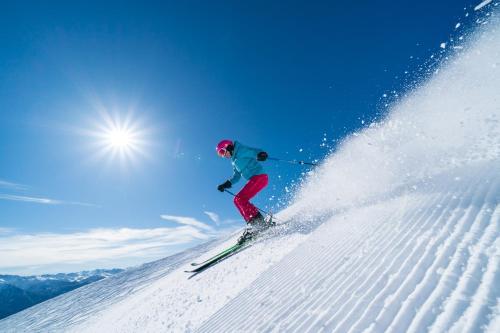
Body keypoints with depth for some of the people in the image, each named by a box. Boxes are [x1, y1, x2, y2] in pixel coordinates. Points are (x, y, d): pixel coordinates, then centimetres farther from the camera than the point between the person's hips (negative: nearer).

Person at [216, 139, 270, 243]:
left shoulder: (241, 150, -1)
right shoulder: (234, 161, 24)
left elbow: (254, 151, -14)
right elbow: (236, 176, 27)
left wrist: (261, 154, -36)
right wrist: (226, 184, 17)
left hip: (260, 176, -10)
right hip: (255, 179, 10)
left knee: (240, 199, -18)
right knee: (238, 200, 7)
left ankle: (258, 222, -20)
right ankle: (253, 224, 5)